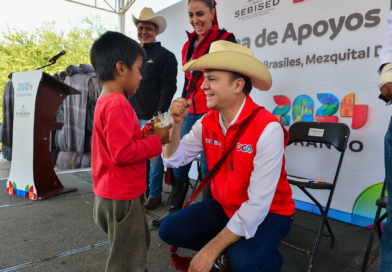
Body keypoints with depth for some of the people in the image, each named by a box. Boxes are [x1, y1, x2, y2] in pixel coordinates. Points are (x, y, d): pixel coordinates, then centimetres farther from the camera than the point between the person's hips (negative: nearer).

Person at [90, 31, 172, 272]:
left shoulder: (106, 101, 8)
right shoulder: (117, 104, -24)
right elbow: (123, 153, -28)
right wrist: (157, 140, -17)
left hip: (118, 192, 10)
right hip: (122, 196, -10)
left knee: (138, 244, 28)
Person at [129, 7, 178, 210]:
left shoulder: (165, 55, -3)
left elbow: (168, 87, -11)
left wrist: (159, 115, -16)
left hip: (152, 118, -6)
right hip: (134, 117, 7)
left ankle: (155, 194, 14)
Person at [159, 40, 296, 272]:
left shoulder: (268, 129, -28)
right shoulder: (207, 123, -7)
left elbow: (258, 204, -29)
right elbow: (174, 160, -1)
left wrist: (211, 249, -27)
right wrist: (176, 123, -19)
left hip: (268, 213, -5)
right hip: (224, 206, 6)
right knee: (169, 230, -4)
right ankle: (230, 249, 16)